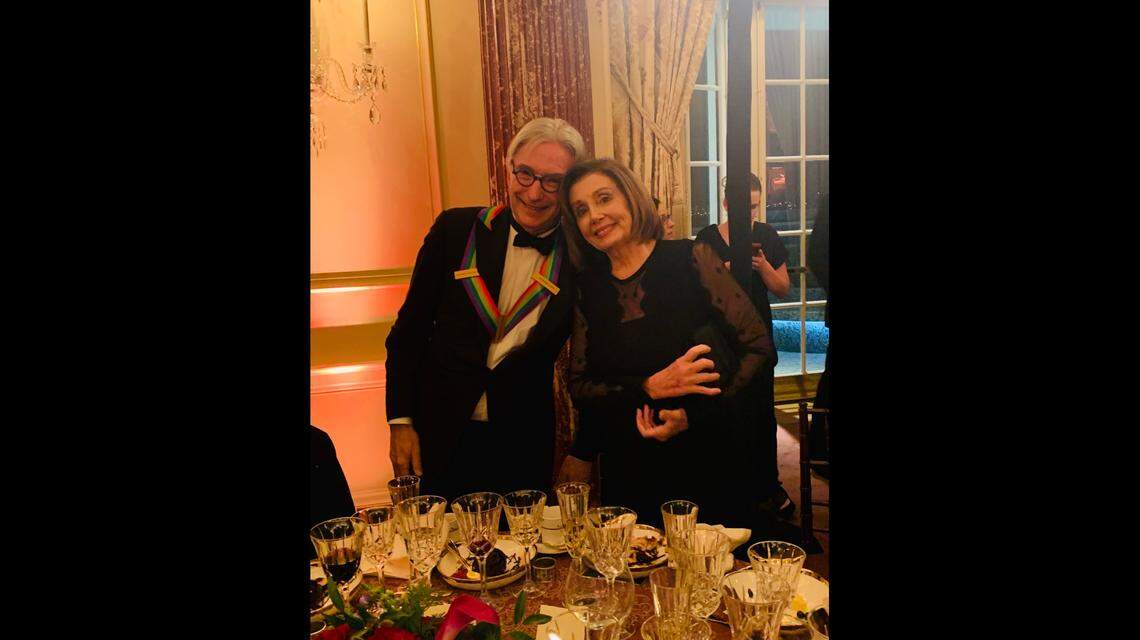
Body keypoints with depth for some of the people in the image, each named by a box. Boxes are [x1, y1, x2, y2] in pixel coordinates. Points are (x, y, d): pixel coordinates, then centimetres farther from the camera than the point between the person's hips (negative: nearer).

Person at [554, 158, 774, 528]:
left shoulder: (691, 259, -6)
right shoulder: (588, 289, 3)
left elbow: (759, 345, -7)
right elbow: (578, 386, 1)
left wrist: (694, 415, -17)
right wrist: (649, 388, -16)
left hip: (709, 460, -2)